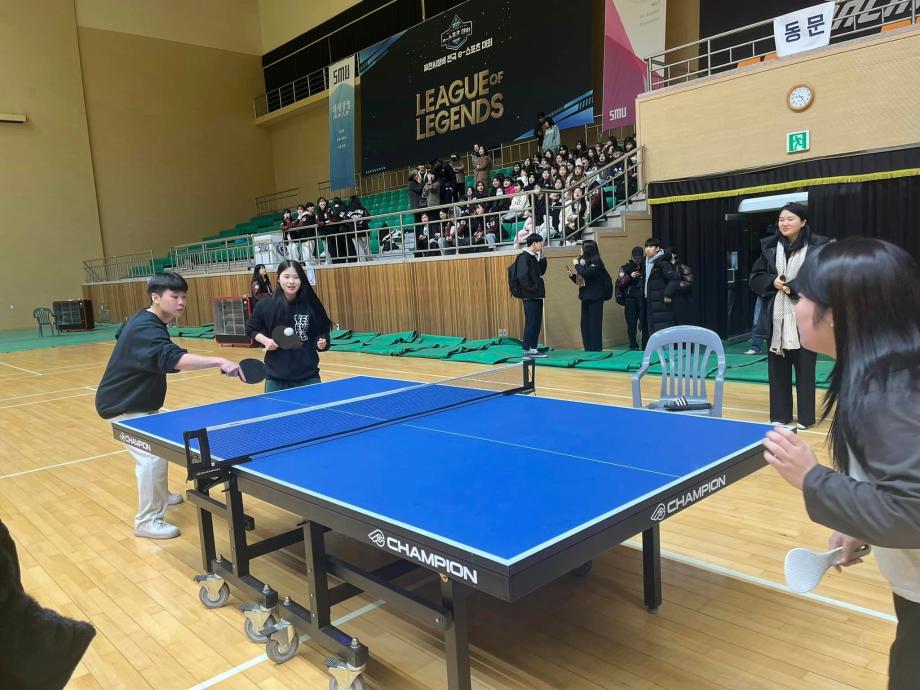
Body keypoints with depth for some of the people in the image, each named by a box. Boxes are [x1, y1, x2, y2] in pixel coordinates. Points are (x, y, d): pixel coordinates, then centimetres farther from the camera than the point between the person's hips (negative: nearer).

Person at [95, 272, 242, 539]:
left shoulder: (145, 321, 2)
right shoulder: (145, 330, -31)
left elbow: (122, 335, 24)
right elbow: (174, 359, -49)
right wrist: (220, 362, -61)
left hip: (135, 401, 11)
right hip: (122, 406, -11)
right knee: (152, 456, -19)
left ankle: (159, 496, 45)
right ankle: (147, 521, -8)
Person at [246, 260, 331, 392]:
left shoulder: (311, 305, -6)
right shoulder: (265, 305, -4)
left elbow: (322, 331, 4)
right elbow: (251, 329, 11)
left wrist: (322, 342, -16)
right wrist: (265, 340, -6)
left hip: (308, 375, 0)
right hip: (276, 376, 0)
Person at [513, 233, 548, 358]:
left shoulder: (534, 257, 17)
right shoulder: (524, 257, -13)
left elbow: (541, 271, 21)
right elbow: (522, 276, -23)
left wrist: (542, 257, 11)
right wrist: (531, 289, -18)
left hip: (537, 296, 9)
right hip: (530, 296, -9)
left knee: (537, 323, 10)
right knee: (531, 324, -7)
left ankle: (533, 349, 16)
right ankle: (526, 351, -3)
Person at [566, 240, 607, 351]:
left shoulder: (596, 263, -10)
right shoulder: (584, 262, 11)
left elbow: (585, 273, -26)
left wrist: (577, 265, -11)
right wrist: (571, 275, 1)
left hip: (595, 299, -8)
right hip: (585, 298, 8)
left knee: (595, 325, -4)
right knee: (585, 325, 9)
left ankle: (596, 350, 2)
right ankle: (588, 350, 15)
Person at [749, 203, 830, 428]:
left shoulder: (818, 246, -4)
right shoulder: (769, 246, 6)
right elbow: (754, 278, 8)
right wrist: (773, 282, -11)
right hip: (776, 318, 3)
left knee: (805, 368, 4)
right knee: (777, 368, 8)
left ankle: (805, 416, 17)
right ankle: (780, 415, 20)